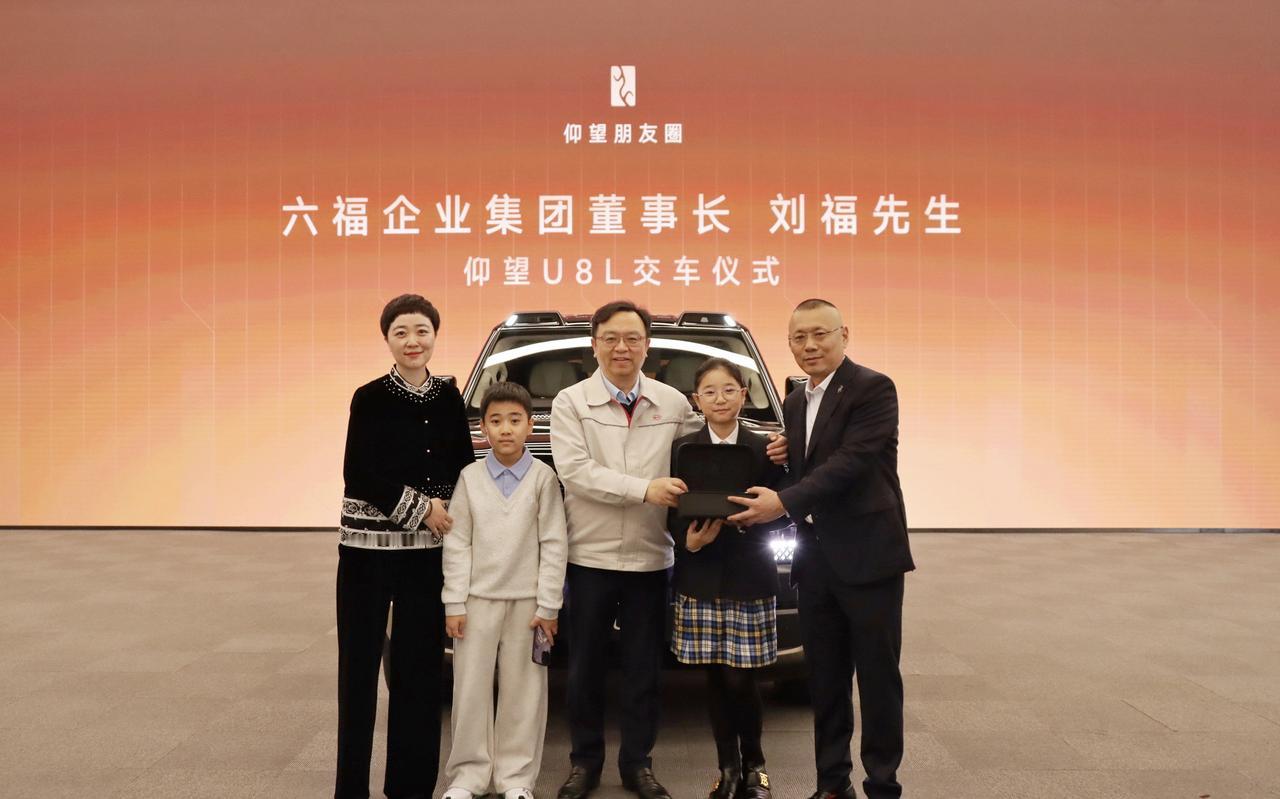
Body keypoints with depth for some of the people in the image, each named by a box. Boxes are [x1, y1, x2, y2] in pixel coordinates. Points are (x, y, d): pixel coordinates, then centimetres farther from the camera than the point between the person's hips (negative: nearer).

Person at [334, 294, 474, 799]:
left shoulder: (449, 398, 6)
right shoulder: (370, 398, -5)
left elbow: (462, 468, 12)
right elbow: (358, 475, -9)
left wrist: (447, 513, -4)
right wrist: (420, 506, -12)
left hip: (427, 550, 3)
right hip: (368, 547, -3)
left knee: (419, 667, 8)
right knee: (360, 665, 2)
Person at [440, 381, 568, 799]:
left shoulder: (543, 477, -2)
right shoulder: (470, 477, 2)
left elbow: (554, 545, -3)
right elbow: (457, 544, 3)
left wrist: (548, 605, -6)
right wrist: (454, 602, -2)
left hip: (527, 600, -1)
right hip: (478, 598, 1)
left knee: (522, 691, 5)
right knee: (471, 689, 6)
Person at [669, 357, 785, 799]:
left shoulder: (765, 448, 1)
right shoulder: (681, 448, 4)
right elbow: (673, 513, 2)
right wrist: (689, 540, -17)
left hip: (749, 579, -1)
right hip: (700, 579, 1)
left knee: (741, 679, -2)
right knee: (715, 679, 6)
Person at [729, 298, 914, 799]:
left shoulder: (873, 389, -9)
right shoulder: (794, 404, 14)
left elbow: (851, 462, -20)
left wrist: (784, 502, -24)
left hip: (868, 555, -7)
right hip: (815, 560, 7)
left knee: (877, 675, 4)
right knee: (824, 678, 13)